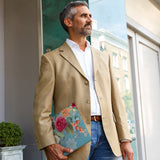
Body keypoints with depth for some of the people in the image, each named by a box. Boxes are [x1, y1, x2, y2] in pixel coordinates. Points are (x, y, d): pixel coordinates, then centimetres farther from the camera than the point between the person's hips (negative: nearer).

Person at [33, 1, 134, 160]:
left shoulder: (103, 57, 17)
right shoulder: (51, 59, 4)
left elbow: (115, 100, 14)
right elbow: (41, 107, -3)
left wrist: (125, 139, 6)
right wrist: (49, 145, -14)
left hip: (107, 137, 4)